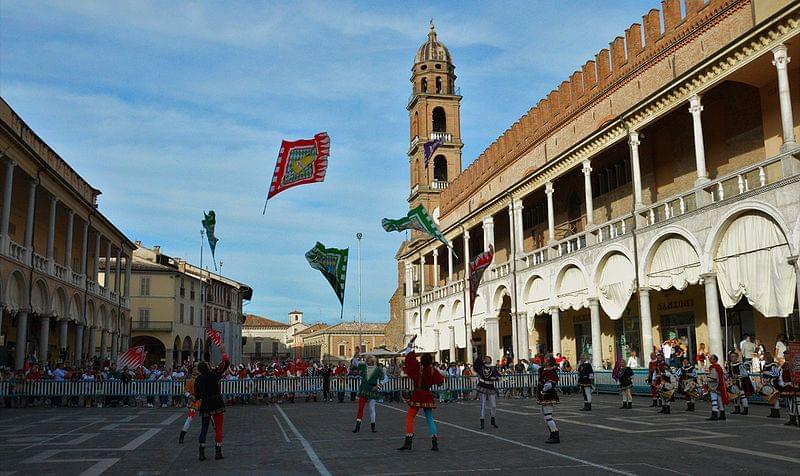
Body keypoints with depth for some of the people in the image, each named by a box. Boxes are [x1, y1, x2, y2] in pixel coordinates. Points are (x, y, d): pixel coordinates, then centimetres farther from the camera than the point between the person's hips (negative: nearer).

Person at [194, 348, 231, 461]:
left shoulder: (198, 380, -2)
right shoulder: (213, 375, -12)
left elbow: (197, 396, 5)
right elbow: (226, 363, -8)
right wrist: (223, 352, 4)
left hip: (205, 405, 3)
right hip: (217, 404, -3)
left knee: (204, 428, 11)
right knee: (218, 428, 6)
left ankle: (202, 453, 7)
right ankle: (218, 452, 6)